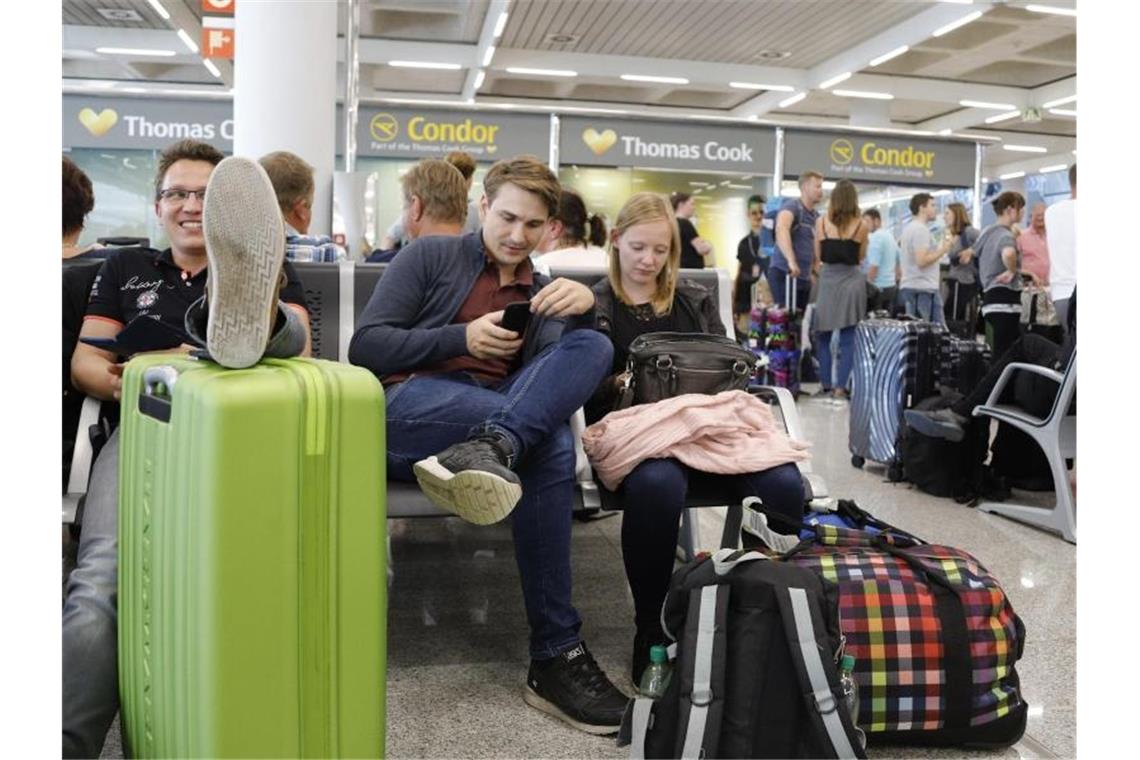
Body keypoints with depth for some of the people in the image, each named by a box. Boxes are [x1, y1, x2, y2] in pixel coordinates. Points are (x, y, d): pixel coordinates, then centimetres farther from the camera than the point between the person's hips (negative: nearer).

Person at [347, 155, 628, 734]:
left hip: (489, 416, 4)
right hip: (408, 409, -4)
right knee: (550, 441, -30)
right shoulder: (431, 257, 14)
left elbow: (565, 376, 5)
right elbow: (364, 347, 3)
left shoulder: (541, 295, 25)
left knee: (593, 345, -23)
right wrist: (462, 338, -8)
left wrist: (585, 307, -14)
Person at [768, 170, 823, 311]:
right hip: (783, 273, -8)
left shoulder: (817, 216, 16)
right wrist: (791, 261, -42)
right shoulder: (792, 206, -10)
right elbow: (781, 229, -31)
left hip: (804, 276, 8)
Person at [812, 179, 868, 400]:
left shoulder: (821, 222, -2)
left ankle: (825, 384, 13)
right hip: (851, 281, 0)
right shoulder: (861, 225, -4)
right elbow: (861, 257, 8)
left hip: (828, 281, 1)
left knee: (824, 336, 12)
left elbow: (818, 256, 6)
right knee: (848, 338, 4)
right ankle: (841, 386, 1)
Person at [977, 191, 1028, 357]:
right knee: (1005, 355, -10)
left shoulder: (987, 232, 13)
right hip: (1005, 301, -10)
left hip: (989, 296, 10)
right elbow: (1008, 254, -38)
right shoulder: (1006, 235, -14)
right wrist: (1012, 271, -19)